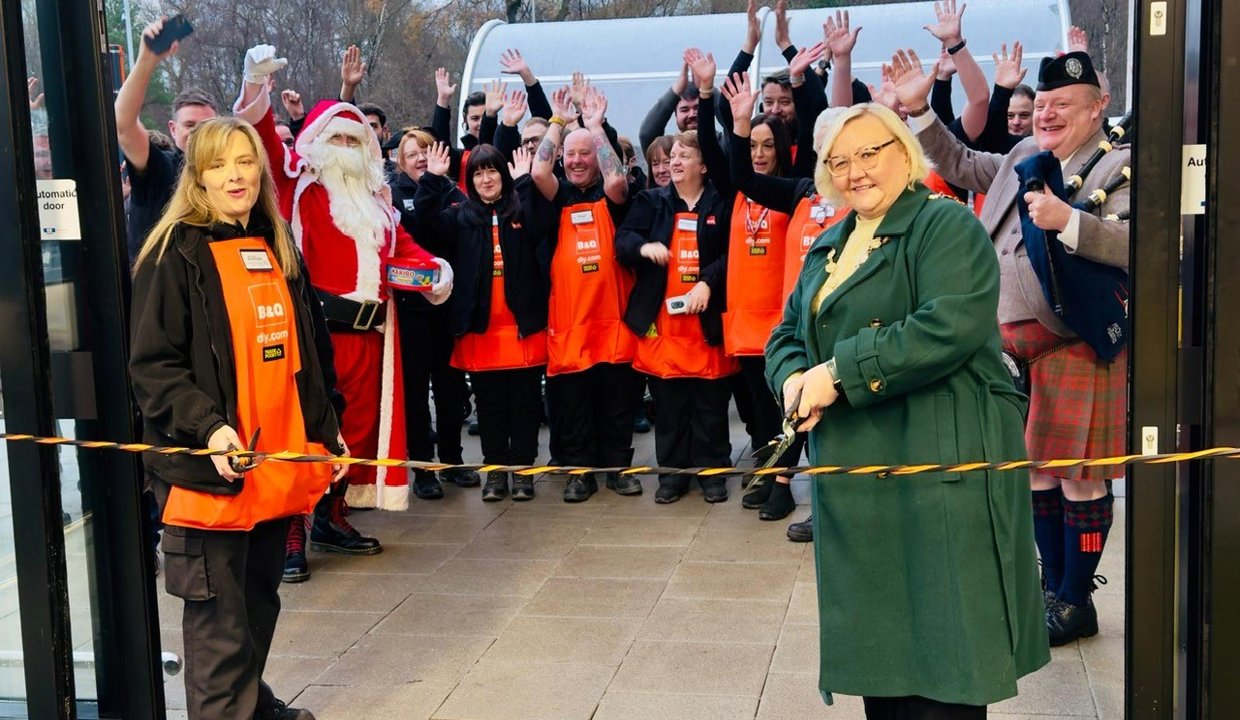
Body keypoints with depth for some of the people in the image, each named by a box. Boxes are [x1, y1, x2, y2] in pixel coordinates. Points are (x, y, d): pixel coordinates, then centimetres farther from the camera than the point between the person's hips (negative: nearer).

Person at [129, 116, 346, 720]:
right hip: (210, 470, -7)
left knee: (261, 600, 19)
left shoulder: (277, 249, 14)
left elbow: (308, 355, 21)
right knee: (220, 620, -1)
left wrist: (327, 432, 19)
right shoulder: (175, 253, -7)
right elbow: (151, 365, -12)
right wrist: (209, 427, -24)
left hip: (278, 463, 7)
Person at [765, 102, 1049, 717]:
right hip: (855, 470, 8)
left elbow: (951, 327, -22)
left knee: (940, 643, -3)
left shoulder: (946, 225, -7)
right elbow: (786, 335, 19)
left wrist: (839, 373, -20)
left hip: (940, 465, -7)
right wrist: (793, 378, -6)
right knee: (875, 640, 13)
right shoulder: (827, 249, 18)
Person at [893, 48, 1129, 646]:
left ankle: (1076, 602, 15)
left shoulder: (1118, 168, -9)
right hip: (1016, 345, 7)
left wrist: (1068, 221, -33)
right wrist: (919, 110, 19)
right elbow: (961, 165, 28)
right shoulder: (1024, 158, 13)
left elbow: (1134, 244, -23)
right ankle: (1053, 589, 29)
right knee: (1036, 470, 15)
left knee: (1078, 480, 1)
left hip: (1075, 346, -7)